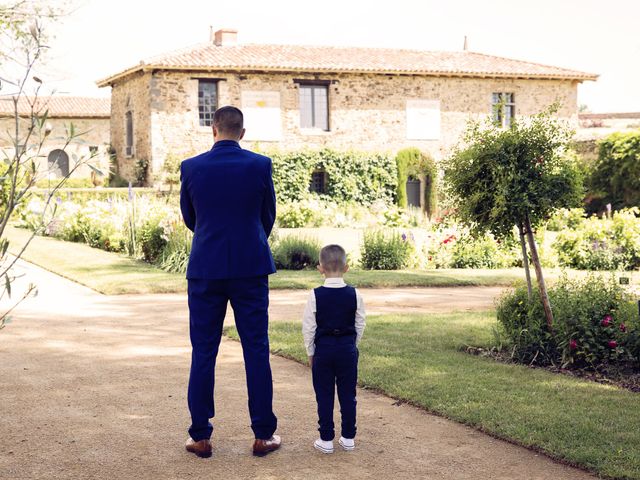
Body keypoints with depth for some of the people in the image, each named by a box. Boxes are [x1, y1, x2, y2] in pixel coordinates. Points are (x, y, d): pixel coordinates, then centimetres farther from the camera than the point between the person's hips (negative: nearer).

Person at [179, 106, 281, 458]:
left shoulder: (191, 168, -3)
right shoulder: (260, 165, -4)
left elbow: (189, 219, 10)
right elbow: (268, 217, 7)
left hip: (206, 270, 0)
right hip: (251, 269, 0)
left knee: (203, 353, 7)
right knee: (256, 352, 6)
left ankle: (200, 436, 10)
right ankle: (264, 435, 10)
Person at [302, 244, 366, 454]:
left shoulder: (316, 295, -10)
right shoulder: (354, 294, -5)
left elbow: (308, 328, -5)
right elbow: (360, 325, 3)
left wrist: (310, 352, 6)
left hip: (323, 349, -2)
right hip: (348, 348, 2)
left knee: (324, 395, 6)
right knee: (348, 394, 10)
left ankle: (326, 440, 8)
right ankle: (348, 437, 16)